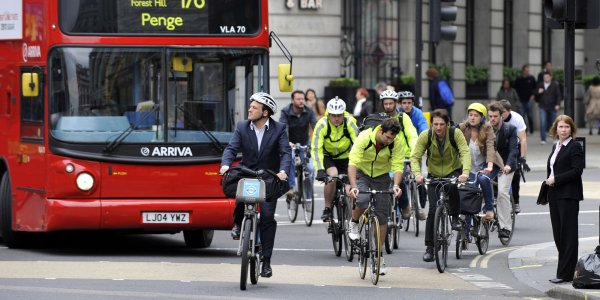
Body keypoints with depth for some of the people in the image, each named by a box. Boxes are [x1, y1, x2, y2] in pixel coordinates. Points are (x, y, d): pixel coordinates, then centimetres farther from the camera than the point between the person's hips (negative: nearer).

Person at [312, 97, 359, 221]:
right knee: (332, 176, -29)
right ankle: (327, 208, -13)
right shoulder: (322, 124, -26)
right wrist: (320, 170, -39)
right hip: (327, 157, -2)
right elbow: (316, 149, -29)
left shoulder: (350, 122, -24)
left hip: (345, 158, 2)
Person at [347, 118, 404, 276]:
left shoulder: (397, 143, -21)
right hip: (362, 173, -2)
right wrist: (353, 186, -47)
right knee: (362, 200, -32)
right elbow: (353, 163, -34)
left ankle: (380, 255, 9)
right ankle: (354, 223, 2)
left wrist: (396, 185, -44)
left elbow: (397, 166, -24)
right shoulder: (365, 137, -29)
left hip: (381, 176, 2)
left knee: (382, 216, -2)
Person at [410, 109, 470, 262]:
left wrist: (465, 172, -45)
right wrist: (417, 174, -39)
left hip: (454, 171, -1)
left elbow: (465, 153, -27)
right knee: (433, 210, -11)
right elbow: (415, 157, -20)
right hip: (434, 174, 1)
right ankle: (429, 248, -2)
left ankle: (455, 217, -10)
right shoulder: (425, 136, -16)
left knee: (452, 187, -36)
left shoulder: (456, 134, -18)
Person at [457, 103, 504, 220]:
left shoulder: (487, 129, -14)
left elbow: (490, 148, -27)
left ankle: (489, 208, -13)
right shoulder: (462, 128, -7)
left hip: (486, 164, -3)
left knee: (484, 179, -33)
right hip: (471, 167, 3)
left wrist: (489, 166, -43)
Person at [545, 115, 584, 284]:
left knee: (568, 233, -5)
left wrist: (556, 179, -16)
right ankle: (564, 268, 14)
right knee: (558, 233, 8)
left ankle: (565, 273, -6)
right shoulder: (556, 147, 16)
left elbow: (577, 171, -17)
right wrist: (549, 181, 5)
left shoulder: (575, 147, -9)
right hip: (555, 195, 8)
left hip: (568, 196, -8)